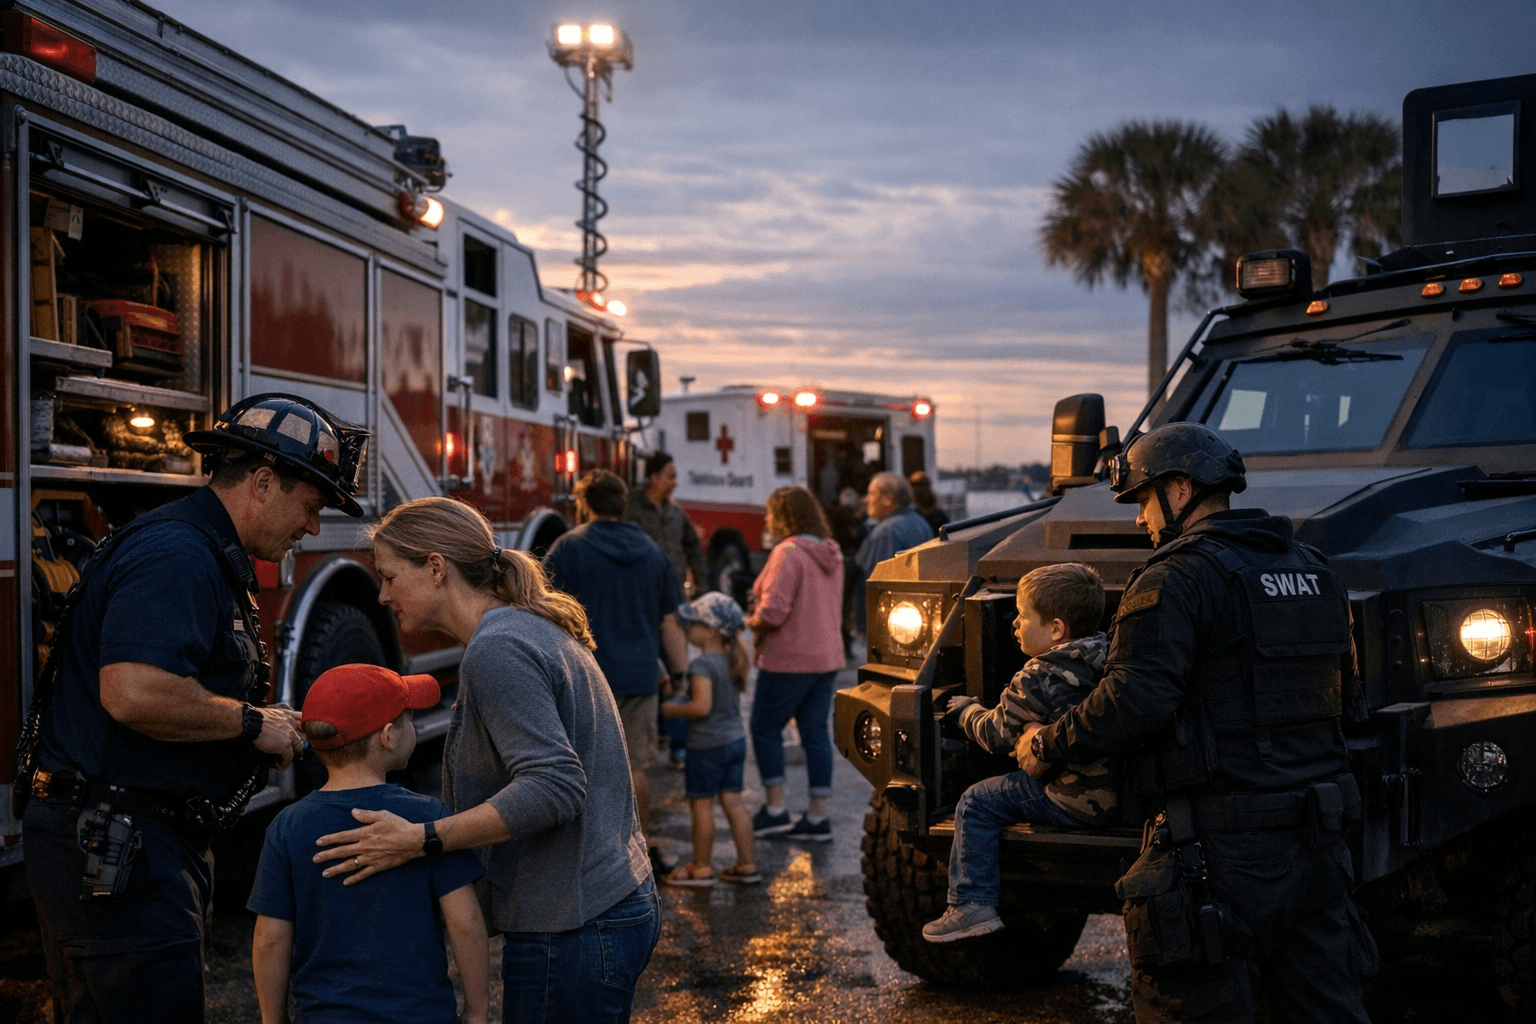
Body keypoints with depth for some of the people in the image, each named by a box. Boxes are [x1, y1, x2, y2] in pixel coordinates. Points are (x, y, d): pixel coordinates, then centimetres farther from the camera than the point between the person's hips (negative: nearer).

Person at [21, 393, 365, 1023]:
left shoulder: (210, 559, 18)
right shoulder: (175, 555, -17)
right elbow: (134, 693, -31)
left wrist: (269, 730, 11)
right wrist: (252, 723, -17)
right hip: (112, 847, -11)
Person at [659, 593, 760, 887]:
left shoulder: (702, 665, -20)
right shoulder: (733, 660, 7)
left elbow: (701, 706, -28)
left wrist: (674, 710, -12)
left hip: (708, 744, -8)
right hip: (736, 738, 8)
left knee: (701, 804, 3)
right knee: (733, 801, 12)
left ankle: (701, 868, 11)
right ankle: (747, 865, 15)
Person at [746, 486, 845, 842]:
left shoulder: (788, 553, -16)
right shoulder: (831, 553, 10)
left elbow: (773, 611, -23)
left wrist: (753, 622, -2)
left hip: (790, 658, -8)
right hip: (826, 656, 8)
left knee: (765, 729, 6)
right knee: (816, 732, 10)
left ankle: (775, 808, 8)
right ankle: (818, 815, 12)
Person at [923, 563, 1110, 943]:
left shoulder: (1036, 680, -17)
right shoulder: (1103, 657, 6)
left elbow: (997, 735, -5)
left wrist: (965, 709, 14)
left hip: (1076, 801, -9)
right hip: (1117, 790, 9)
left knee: (976, 804, 0)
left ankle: (972, 905, 0)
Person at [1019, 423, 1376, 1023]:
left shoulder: (1178, 579, -12)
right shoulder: (1315, 573, 14)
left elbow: (1134, 701, -21)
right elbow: (1341, 697, 21)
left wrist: (1048, 747, -7)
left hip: (1224, 843, -8)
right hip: (1316, 839, 8)